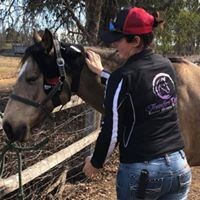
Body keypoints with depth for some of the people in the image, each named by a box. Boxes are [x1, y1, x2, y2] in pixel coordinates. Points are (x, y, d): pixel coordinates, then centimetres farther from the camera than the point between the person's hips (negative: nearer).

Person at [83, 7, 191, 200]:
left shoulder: (122, 76, -16)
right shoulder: (166, 65, 3)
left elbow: (111, 132, -13)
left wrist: (95, 162, 4)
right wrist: (102, 72, 27)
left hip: (140, 171, -6)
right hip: (178, 166, 6)